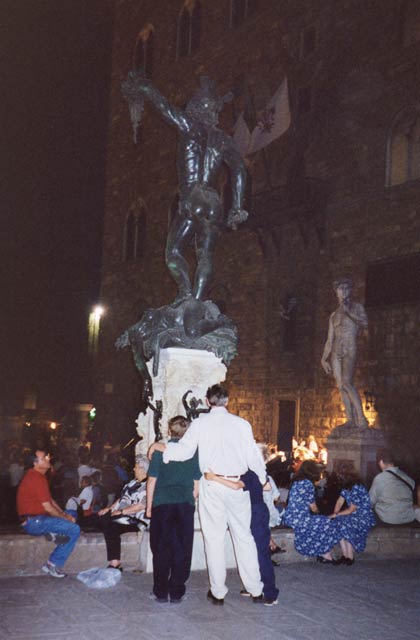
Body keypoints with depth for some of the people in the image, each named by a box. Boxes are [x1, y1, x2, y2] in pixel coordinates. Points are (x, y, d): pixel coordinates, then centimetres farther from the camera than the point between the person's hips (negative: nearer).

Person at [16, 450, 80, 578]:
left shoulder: (37, 476, 13)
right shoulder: (36, 479, -19)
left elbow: (50, 500, 17)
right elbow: (48, 507, -19)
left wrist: (64, 514, 6)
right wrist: (65, 517, -6)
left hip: (37, 518, 10)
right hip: (33, 522, -10)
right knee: (74, 529, -16)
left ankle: (53, 533, -5)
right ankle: (53, 565, -10)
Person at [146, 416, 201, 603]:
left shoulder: (160, 450, -1)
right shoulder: (194, 452, 2)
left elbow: (152, 480, 0)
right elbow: (196, 484, 6)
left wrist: (149, 506, 8)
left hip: (162, 504, -1)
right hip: (185, 505, 1)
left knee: (161, 549, 7)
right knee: (182, 550, 7)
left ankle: (161, 592, 11)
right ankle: (176, 592, 10)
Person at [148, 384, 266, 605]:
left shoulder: (200, 423, 0)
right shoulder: (241, 424, 2)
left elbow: (184, 451, -6)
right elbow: (253, 456, 3)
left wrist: (159, 445, 10)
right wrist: (263, 481, 18)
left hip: (212, 485, -1)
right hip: (237, 486, 1)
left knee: (214, 538, 6)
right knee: (244, 537, 11)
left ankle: (218, 592, 12)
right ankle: (255, 590, 16)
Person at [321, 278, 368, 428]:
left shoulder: (356, 307, 9)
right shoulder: (334, 315, 19)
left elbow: (364, 323, -10)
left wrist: (348, 312, -16)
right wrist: (324, 359, 13)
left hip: (350, 350, -5)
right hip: (336, 352, 5)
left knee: (346, 383, -21)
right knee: (340, 386, -2)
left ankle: (361, 418, -20)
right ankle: (351, 419, -1)